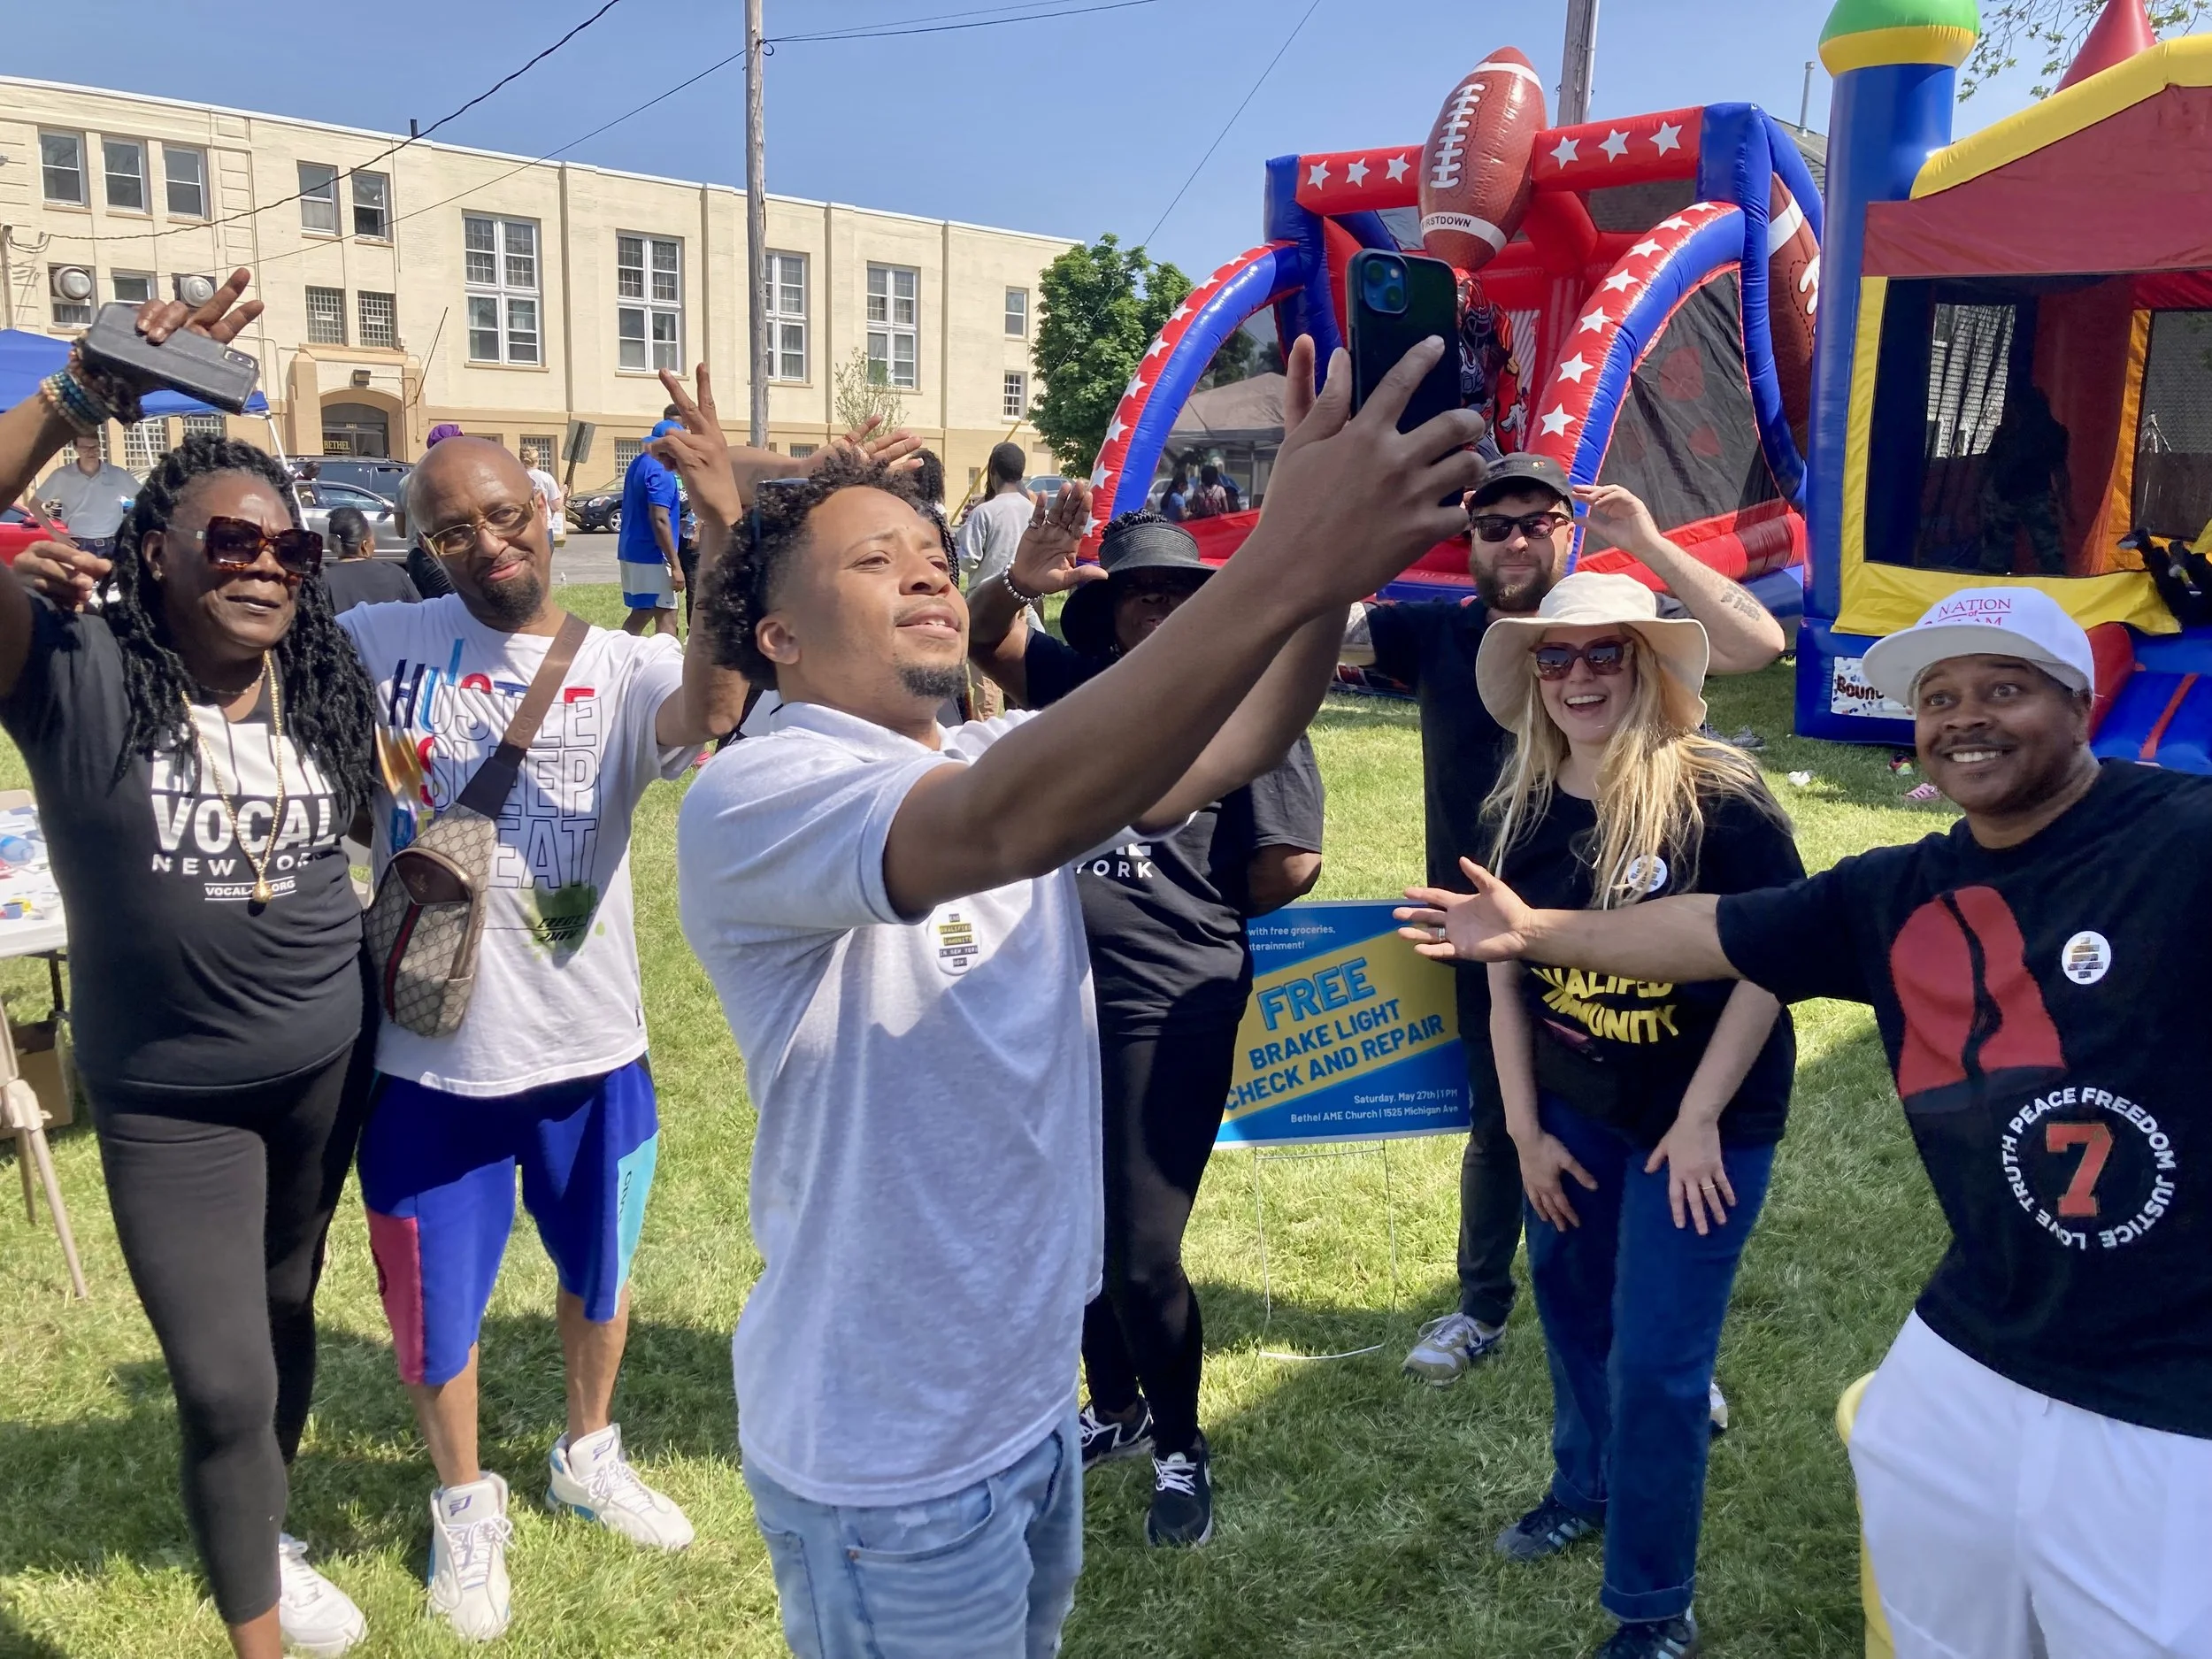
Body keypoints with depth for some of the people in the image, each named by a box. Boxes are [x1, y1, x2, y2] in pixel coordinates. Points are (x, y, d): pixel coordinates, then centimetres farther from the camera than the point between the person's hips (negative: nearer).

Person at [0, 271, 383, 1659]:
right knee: (225, 1383, 0)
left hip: (332, 1064, 4)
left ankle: (262, 1537, 49)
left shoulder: (323, 689, -2)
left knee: (287, 1315, 23)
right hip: (168, 1099, -4)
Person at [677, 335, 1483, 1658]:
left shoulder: (1010, 756, 4)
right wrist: (1283, 561, -47)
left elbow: (1228, 748, -11)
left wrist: (1334, 556, -29)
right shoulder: (750, 798, -21)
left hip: (1032, 1393, 8)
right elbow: (1007, 826, -40)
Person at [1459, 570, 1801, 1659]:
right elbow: (1505, 976, 4)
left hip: (1703, 1118, -5)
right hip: (1570, 1110, 5)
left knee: (1655, 1360, 0)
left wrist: (1700, 1119, -16)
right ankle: (1585, 1488, 48)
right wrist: (1524, 1129, 3)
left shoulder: (1716, 794, -18)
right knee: (1574, 1318, 21)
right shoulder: (1519, 809, -2)